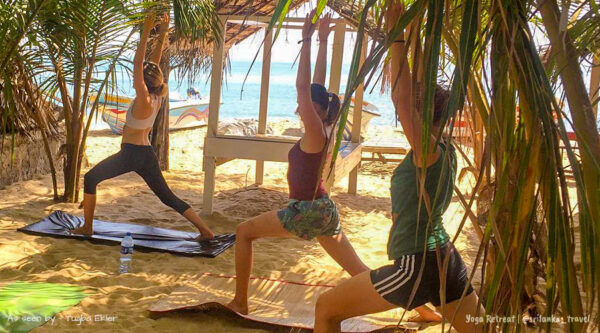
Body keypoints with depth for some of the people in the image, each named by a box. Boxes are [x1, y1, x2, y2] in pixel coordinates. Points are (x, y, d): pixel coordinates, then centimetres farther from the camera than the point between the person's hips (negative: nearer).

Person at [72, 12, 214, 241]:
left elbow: (138, 64, -21)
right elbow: (154, 63, 8)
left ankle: (87, 227, 15)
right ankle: (205, 231, 3)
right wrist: (162, 35, 8)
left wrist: (146, 33, -23)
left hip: (131, 154, -8)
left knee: (90, 179, 11)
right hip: (147, 155, 8)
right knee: (168, 198, 10)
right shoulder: (156, 98, 3)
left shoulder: (144, 100, -16)